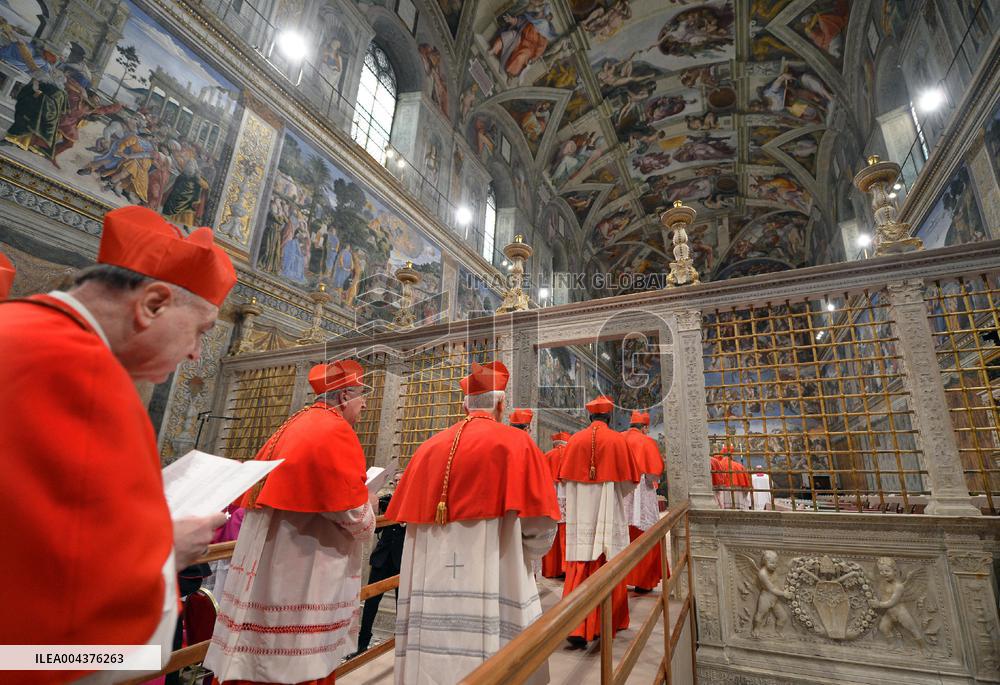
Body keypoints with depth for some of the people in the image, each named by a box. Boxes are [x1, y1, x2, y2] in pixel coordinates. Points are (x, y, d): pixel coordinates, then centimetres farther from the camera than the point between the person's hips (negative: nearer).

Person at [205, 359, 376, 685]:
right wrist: (368, 516, 3)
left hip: (264, 569, 9)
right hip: (301, 578, -9)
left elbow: (290, 496, 16)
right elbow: (358, 519, -17)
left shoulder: (291, 427, 11)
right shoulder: (336, 431, -16)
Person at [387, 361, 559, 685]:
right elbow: (540, 529, -8)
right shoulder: (516, 443, -8)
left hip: (432, 587, 4)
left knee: (433, 659, 17)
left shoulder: (429, 448, 3)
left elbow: (412, 518, 10)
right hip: (493, 585, -4)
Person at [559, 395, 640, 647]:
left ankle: (576, 627, -1)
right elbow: (629, 480, 0)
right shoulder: (618, 440, -6)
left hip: (580, 513, 1)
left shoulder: (575, 440, -1)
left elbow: (566, 478, 4)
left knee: (579, 566, 4)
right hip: (608, 512, -1)